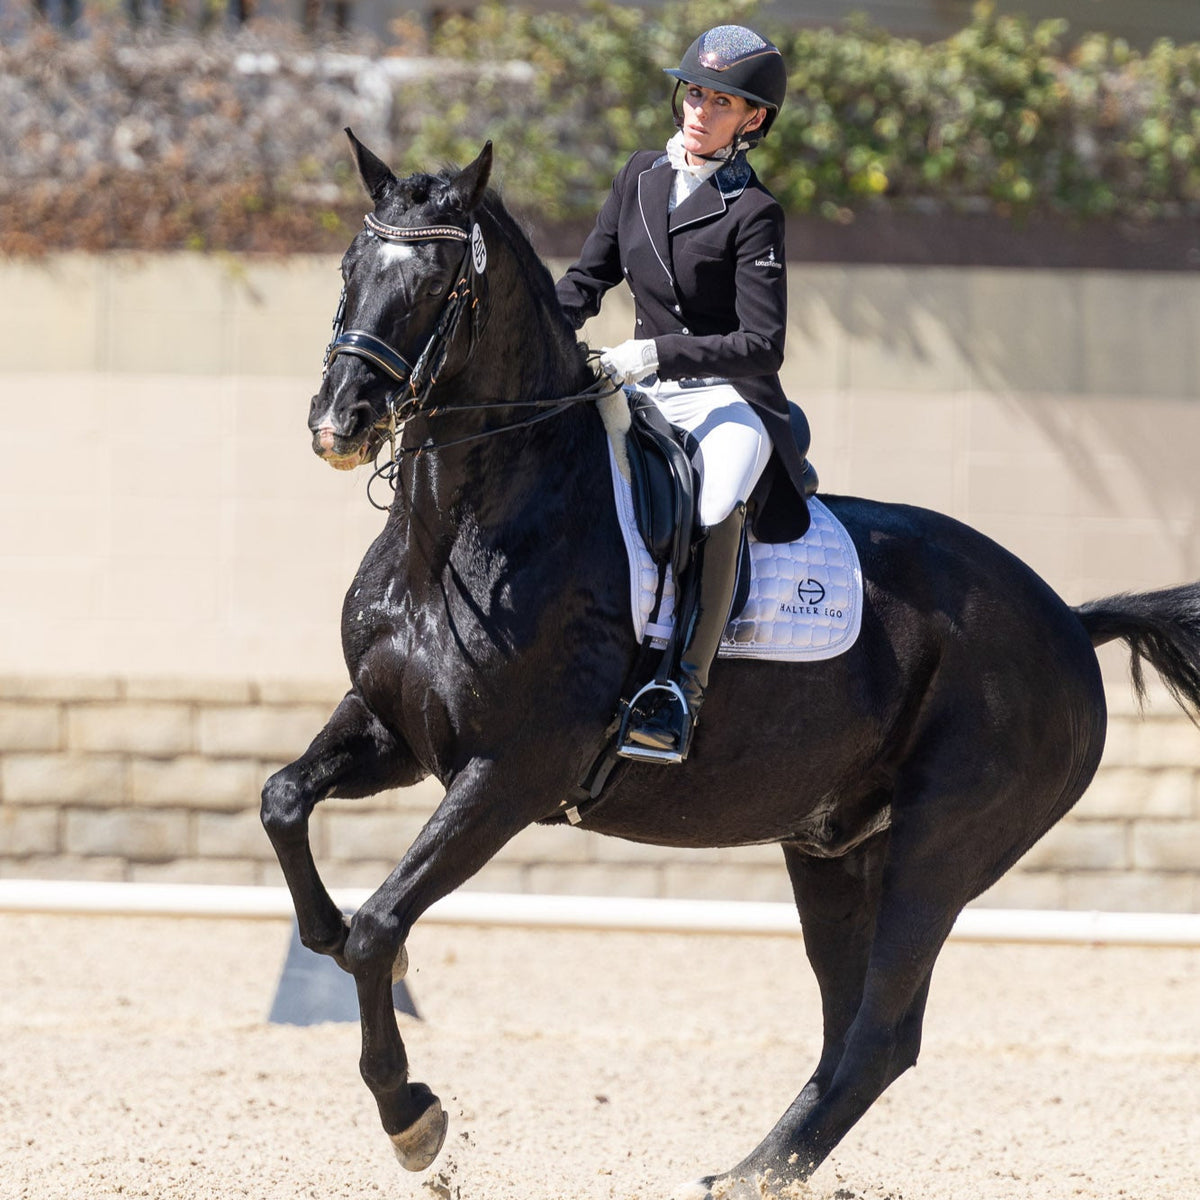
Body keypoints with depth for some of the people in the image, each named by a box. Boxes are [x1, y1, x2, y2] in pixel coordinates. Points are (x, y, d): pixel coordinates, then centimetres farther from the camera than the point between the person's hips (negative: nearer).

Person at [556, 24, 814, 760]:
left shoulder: (752, 213, -10)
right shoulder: (641, 177, 9)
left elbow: (762, 345, -17)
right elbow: (590, 278, 16)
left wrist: (657, 354, -26)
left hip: (732, 400, -7)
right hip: (648, 393, 7)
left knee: (718, 498, -37)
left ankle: (683, 696, -40)